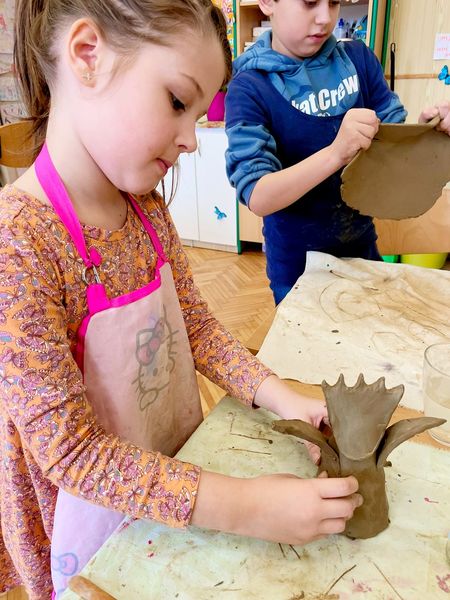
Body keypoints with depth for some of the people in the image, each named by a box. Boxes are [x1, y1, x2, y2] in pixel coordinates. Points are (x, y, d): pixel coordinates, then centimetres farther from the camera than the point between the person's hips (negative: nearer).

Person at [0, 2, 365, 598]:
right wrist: (243, 506, -30)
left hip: (179, 474, 6)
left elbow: (196, 324, 0)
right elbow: (71, 450, -27)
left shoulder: (146, 207, -7)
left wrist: (278, 395, -14)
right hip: (100, 521, -6)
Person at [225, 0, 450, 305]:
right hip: (298, 260, -4)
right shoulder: (249, 88, -16)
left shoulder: (358, 57, -4)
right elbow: (257, 198, -25)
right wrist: (335, 154, -38)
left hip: (362, 243, 5)